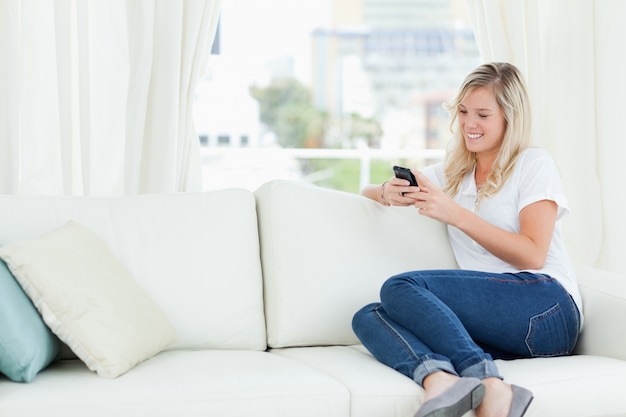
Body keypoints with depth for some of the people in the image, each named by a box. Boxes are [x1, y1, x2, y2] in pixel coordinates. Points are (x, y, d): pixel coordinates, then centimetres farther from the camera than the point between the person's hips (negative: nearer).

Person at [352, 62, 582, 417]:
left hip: (547, 310, -6)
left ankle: (488, 386, -39)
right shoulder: (451, 174, 22)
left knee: (400, 287, -23)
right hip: (491, 332, 6)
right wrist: (389, 193, -2)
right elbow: (369, 190, 23)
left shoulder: (535, 164, 6)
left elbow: (532, 255, -6)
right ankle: (437, 376, -43)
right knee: (367, 318, -15)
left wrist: (455, 214, -13)